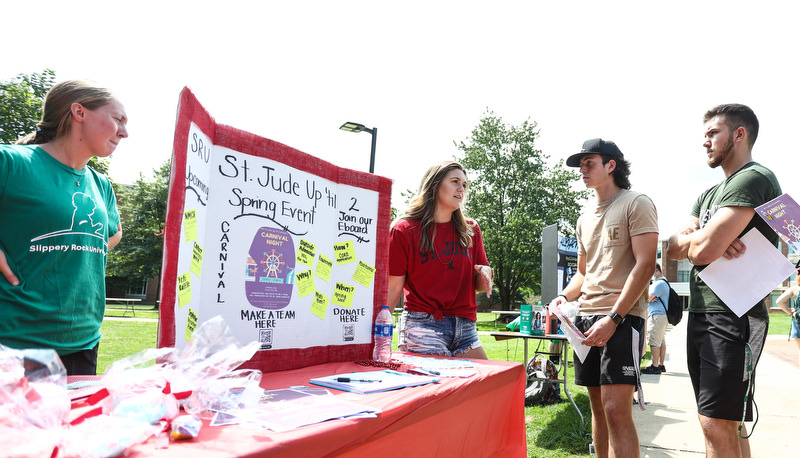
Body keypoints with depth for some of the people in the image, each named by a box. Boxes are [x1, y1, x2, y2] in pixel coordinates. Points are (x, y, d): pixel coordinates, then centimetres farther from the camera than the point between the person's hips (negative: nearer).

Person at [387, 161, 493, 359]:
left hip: (465, 329, 5)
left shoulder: (471, 230, 13)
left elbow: (479, 285, 16)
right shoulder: (405, 230, 0)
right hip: (422, 326, -4)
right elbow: (393, 289, -2)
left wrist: (486, 274, -8)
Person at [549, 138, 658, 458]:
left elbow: (645, 265, -11)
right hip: (586, 317, 7)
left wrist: (613, 318, -18)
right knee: (598, 407, 11)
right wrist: (564, 297, 4)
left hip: (622, 316, -7)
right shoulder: (585, 220, 20)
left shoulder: (636, 204, -2)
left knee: (616, 409, -13)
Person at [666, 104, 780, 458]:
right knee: (729, 424, 13)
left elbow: (702, 250, -22)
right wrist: (708, 240, -12)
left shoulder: (754, 179, -11)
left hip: (732, 315, -9)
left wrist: (694, 239, 2)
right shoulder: (709, 195, 19)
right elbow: (673, 248, 9)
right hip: (701, 311, 9)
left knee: (717, 424, -9)